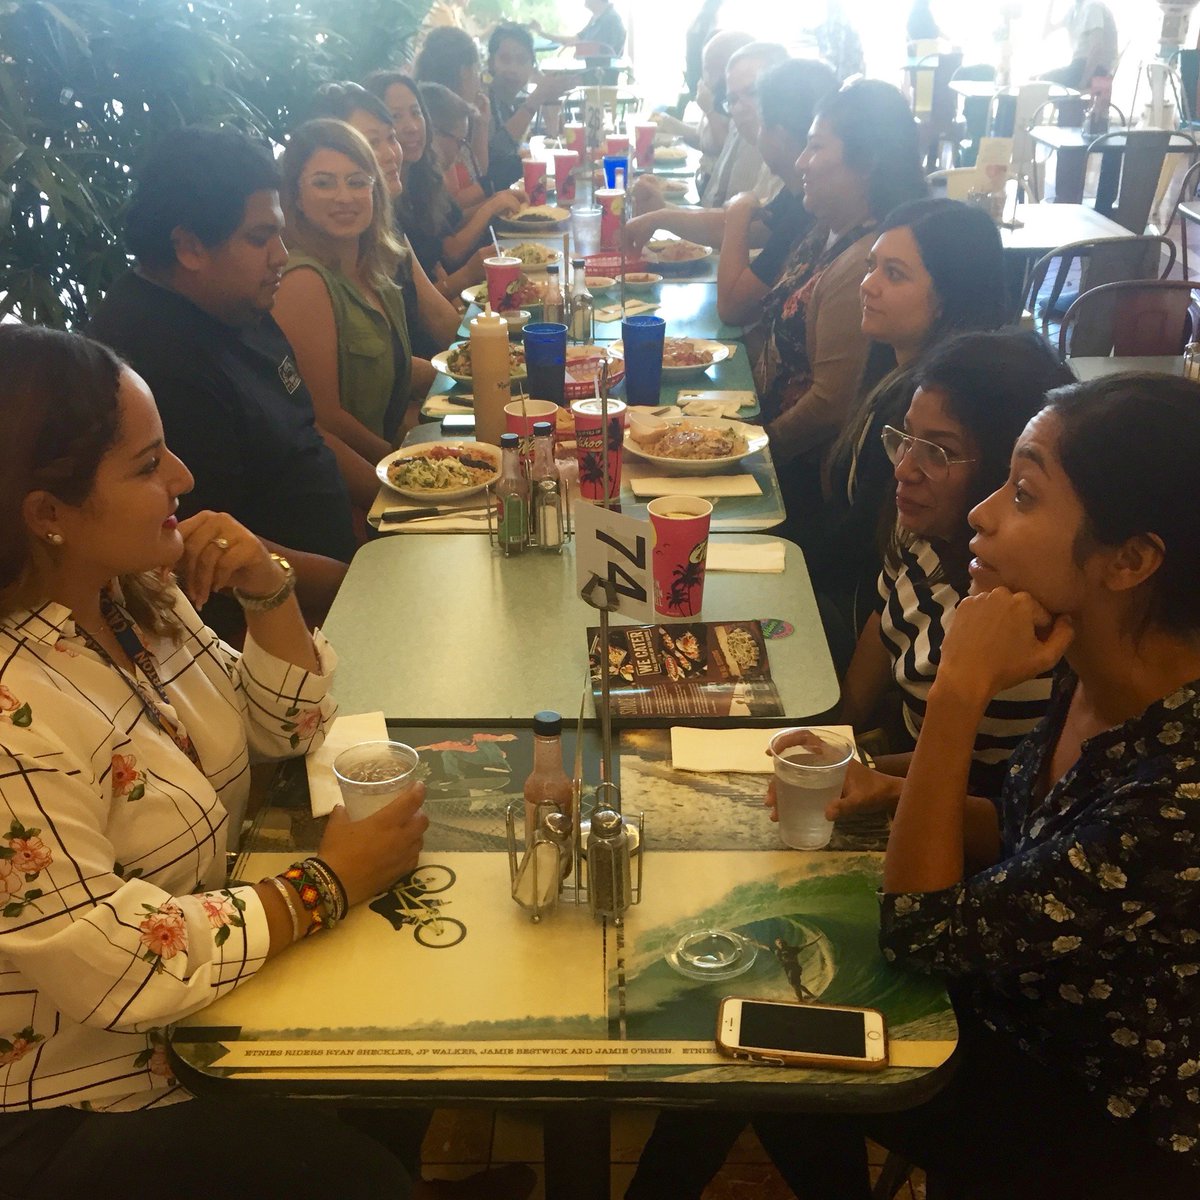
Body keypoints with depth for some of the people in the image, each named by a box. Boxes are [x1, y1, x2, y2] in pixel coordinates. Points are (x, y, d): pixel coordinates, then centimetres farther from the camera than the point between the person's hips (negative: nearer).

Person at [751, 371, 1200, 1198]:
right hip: (1021, 1016, 6)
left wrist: (960, 692, -34)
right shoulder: (1092, 672, -12)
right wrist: (898, 793, -10)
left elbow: (920, 935, -29)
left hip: (1112, 1133, -6)